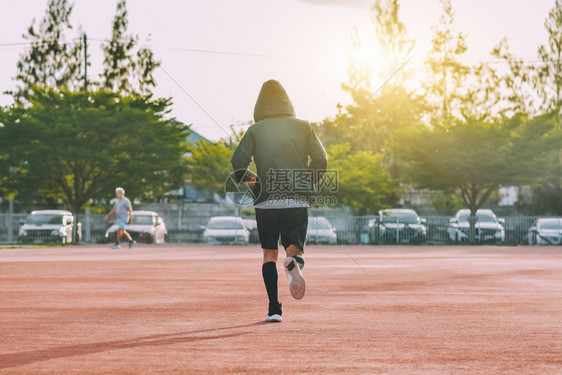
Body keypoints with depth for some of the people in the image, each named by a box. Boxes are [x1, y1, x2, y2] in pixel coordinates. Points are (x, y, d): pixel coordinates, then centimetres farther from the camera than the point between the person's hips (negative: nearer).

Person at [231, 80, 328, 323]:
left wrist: (248, 178, 15)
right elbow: (320, 160, 0)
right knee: (295, 248, 5)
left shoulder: (255, 130, 4)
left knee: (269, 254, 12)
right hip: (297, 200, 0)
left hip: (266, 200, 0)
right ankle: (294, 262, -33)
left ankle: (274, 309, 2)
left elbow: (238, 163, -6)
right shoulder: (303, 127, 7)